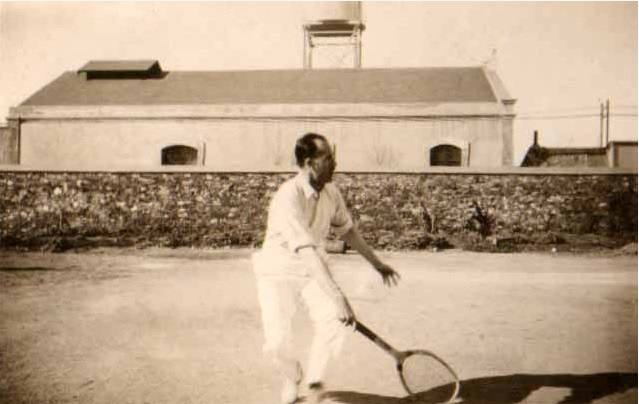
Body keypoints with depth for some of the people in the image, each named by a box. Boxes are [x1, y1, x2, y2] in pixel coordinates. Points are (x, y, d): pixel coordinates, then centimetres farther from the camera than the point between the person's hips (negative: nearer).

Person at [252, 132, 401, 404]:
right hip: (278, 272, -5)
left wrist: (377, 263, 15)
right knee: (277, 344, -15)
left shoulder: (331, 192, -5)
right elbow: (307, 252, -37)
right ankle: (292, 377, 22)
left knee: (332, 322, -21)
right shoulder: (288, 198, -29)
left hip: (314, 270, 5)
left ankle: (314, 380, 5)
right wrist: (338, 297, -43)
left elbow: (346, 229, 13)